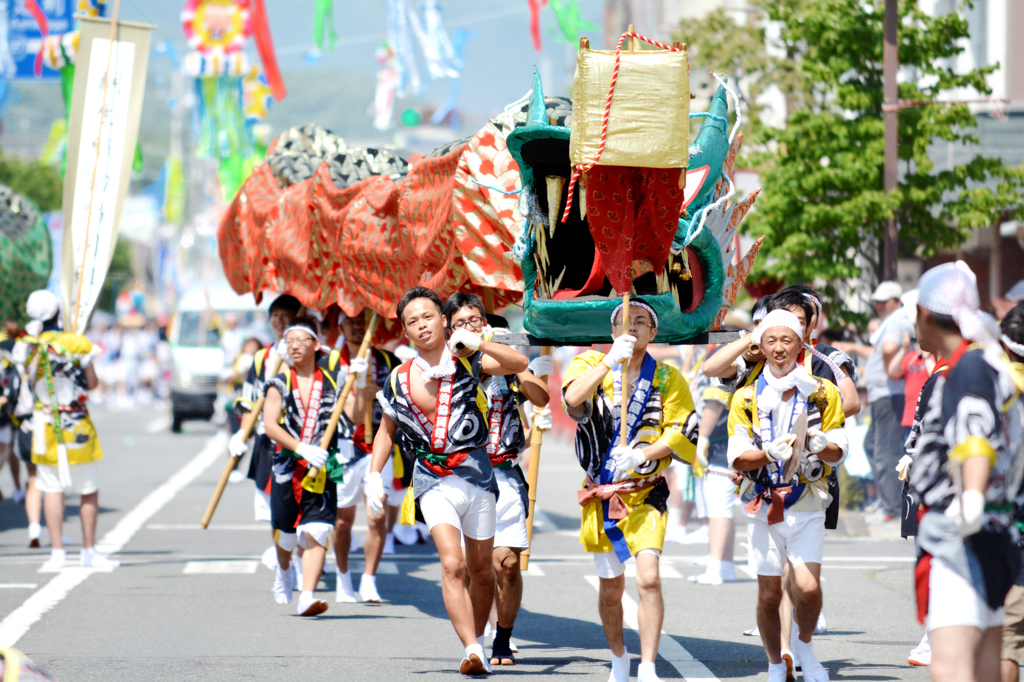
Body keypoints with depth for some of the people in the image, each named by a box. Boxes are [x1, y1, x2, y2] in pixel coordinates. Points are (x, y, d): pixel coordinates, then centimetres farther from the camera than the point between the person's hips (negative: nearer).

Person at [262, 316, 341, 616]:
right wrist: (301, 448, -22)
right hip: (287, 467, 1)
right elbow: (270, 425, -9)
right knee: (285, 532, 15)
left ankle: (307, 596, -22)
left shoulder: (332, 382, 5)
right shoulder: (279, 384, 3)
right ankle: (284, 571, 47)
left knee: (315, 533, -16)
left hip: (322, 470, -1)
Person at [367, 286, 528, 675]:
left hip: (475, 471, 0)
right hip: (432, 479, 0)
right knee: (452, 565, -19)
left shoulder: (468, 362, -1)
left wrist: (478, 344, -27)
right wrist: (374, 473, 9)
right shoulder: (400, 379, 7)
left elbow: (519, 365, -15)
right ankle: (472, 652, -26)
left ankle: (478, 641, 31)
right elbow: (387, 429, 20)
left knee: (481, 570, 11)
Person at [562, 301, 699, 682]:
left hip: (646, 493, -1)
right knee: (611, 588, 12)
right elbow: (572, 399, -18)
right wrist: (610, 361, -28)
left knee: (648, 579, -19)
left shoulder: (667, 379, 2)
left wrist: (640, 455, -19)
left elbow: (682, 433, -5)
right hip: (600, 493, 2)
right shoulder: (592, 365, 2)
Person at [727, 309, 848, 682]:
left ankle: (804, 645, 14)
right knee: (769, 595, 2)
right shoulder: (746, 397, 5)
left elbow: (838, 453, 5)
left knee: (807, 587, -15)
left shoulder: (823, 392, 4)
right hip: (764, 505, 1)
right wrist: (768, 453, -20)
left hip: (807, 505, -1)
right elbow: (737, 458, -1)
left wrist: (822, 446, -18)